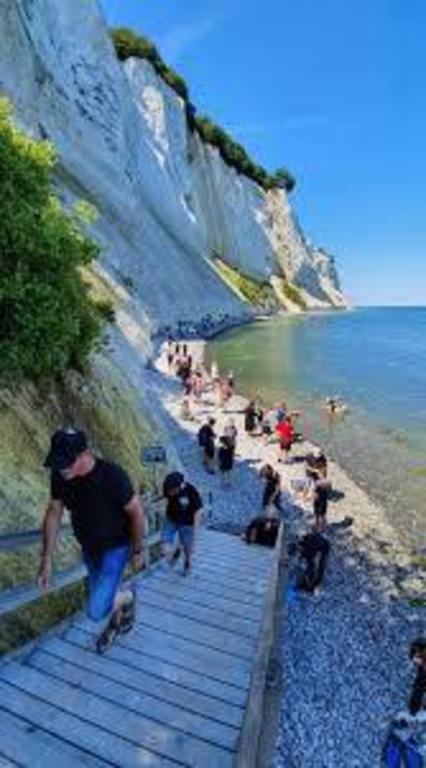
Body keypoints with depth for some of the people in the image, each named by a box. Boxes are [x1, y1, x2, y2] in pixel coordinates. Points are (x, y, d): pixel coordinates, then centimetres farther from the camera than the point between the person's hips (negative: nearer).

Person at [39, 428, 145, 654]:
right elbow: (53, 513, -4)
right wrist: (47, 558, -3)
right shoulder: (59, 476, -18)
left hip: (115, 548, -6)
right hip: (89, 548, 6)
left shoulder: (112, 476, -34)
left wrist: (137, 551, -11)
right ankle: (119, 620, 57)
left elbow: (136, 513, -22)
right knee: (102, 593, 26)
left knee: (96, 610, -8)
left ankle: (126, 598, 24)